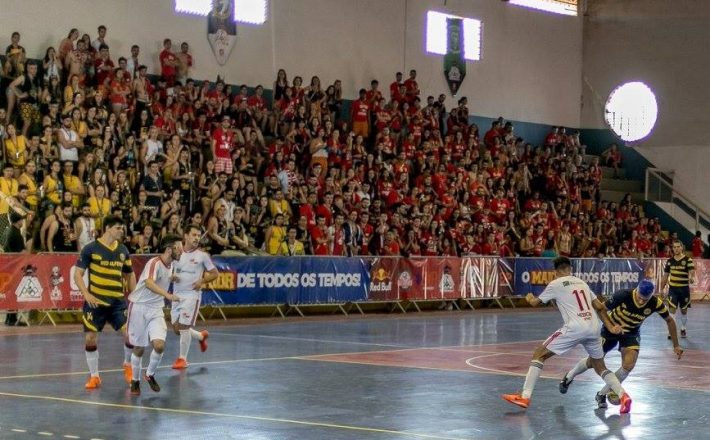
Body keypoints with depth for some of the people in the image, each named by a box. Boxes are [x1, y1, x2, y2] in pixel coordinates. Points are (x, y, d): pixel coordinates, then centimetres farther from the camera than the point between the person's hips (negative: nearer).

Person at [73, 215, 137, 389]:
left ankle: (127, 365, 17)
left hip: (118, 301, 3)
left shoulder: (122, 250, 7)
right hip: (95, 302, -3)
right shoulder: (91, 249, -7)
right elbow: (78, 274, -6)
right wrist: (87, 294, -18)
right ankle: (94, 376, 14)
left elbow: (130, 274, 18)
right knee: (90, 338, -4)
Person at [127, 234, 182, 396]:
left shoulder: (170, 264, 5)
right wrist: (167, 295, -52)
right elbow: (149, 283, -41)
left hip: (156, 309, 6)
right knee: (139, 348, 3)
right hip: (139, 306, -6)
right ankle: (135, 381, 24)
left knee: (159, 345, -13)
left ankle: (150, 375, 12)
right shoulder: (154, 263, -20)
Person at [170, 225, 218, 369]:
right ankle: (202, 336, 35)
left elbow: (214, 273, 4)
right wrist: (172, 277, -7)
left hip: (192, 294, -5)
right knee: (177, 328, 8)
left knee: (183, 327, -9)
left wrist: (202, 281, -13)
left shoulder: (202, 255, -2)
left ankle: (182, 358, 6)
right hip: (177, 295, 5)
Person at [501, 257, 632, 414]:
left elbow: (535, 302, 18)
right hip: (593, 328, 6)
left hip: (575, 328, -6)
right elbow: (599, 306, 18)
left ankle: (525, 397, -5)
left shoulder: (555, 284, 6)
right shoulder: (581, 282, 22)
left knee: (539, 354, 3)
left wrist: (529, 298, 40)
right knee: (600, 367, 22)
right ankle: (623, 396, 3)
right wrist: (610, 327, 21)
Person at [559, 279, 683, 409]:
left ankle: (602, 394, 3)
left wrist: (676, 346, -3)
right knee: (592, 362, 4)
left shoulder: (656, 303, -25)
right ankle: (568, 378, 36)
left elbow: (670, 320, -7)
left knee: (628, 365, -19)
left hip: (631, 334, 2)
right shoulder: (623, 295, -33)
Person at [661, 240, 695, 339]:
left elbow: (692, 272, -19)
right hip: (673, 288, 1)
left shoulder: (688, 260, -6)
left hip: (684, 288, -1)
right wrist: (662, 289, 11)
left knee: (684, 310, 13)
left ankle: (683, 329, 31)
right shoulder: (670, 261, 4)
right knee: (672, 309, -9)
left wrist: (692, 278, -42)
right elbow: (665, 276, 11)